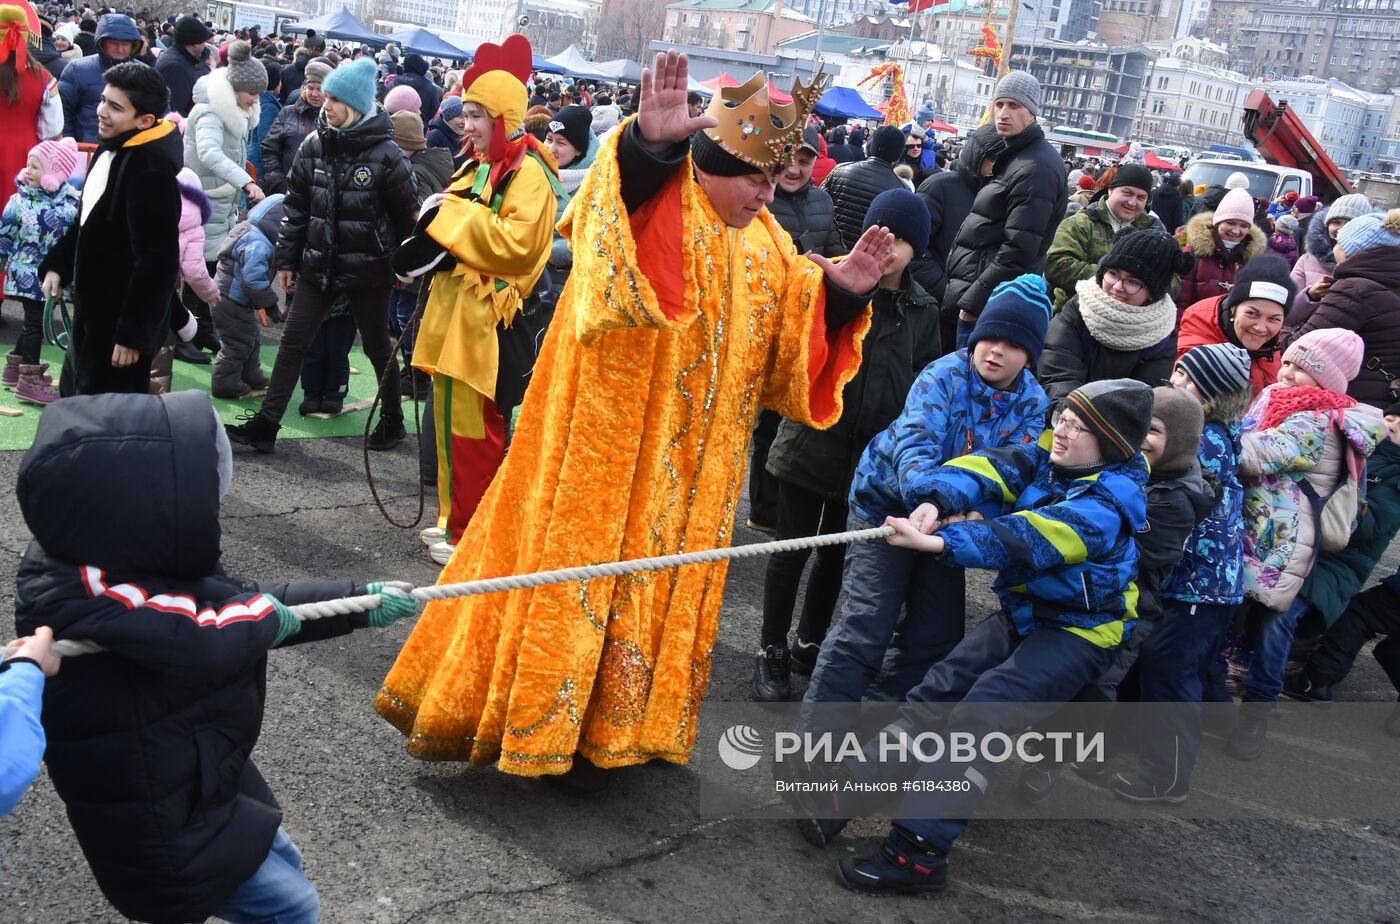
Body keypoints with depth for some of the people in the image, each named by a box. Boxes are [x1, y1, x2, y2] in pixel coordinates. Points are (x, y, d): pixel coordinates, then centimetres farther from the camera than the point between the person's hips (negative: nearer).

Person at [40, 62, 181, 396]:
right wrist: (58, 265, 11)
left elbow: (157, 263, -25)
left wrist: (133, 334, -23)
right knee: (74, 396, 22)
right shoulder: (112, 147, 5)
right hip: (94, 310, 10)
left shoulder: (151, 170, -25)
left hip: (122, 321, -10)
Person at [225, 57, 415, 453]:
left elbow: (406, 215, -5)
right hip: (318, 264, 4)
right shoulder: (314, 145, 2)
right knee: (292, 342, 3)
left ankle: (393, 420, 29)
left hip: (368, 269, -4)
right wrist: (286, 259, 7)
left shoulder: (385, 154, -12)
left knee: (377, 347, 10)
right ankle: (266, 423, 8)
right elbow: (296, 206, 8)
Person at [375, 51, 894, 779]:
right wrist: (647, 143, -56)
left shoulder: (765, 244, 9)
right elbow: (617, 209, -37)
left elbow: (789, 344, 10)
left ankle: (605, 722, 33)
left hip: (693, 465, 7)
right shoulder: (658, 205, -12)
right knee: (576, 569, 1)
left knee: (657, 583, 16)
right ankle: (520, 712, 17)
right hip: (608, 442, -7)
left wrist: (840, 288, -7)